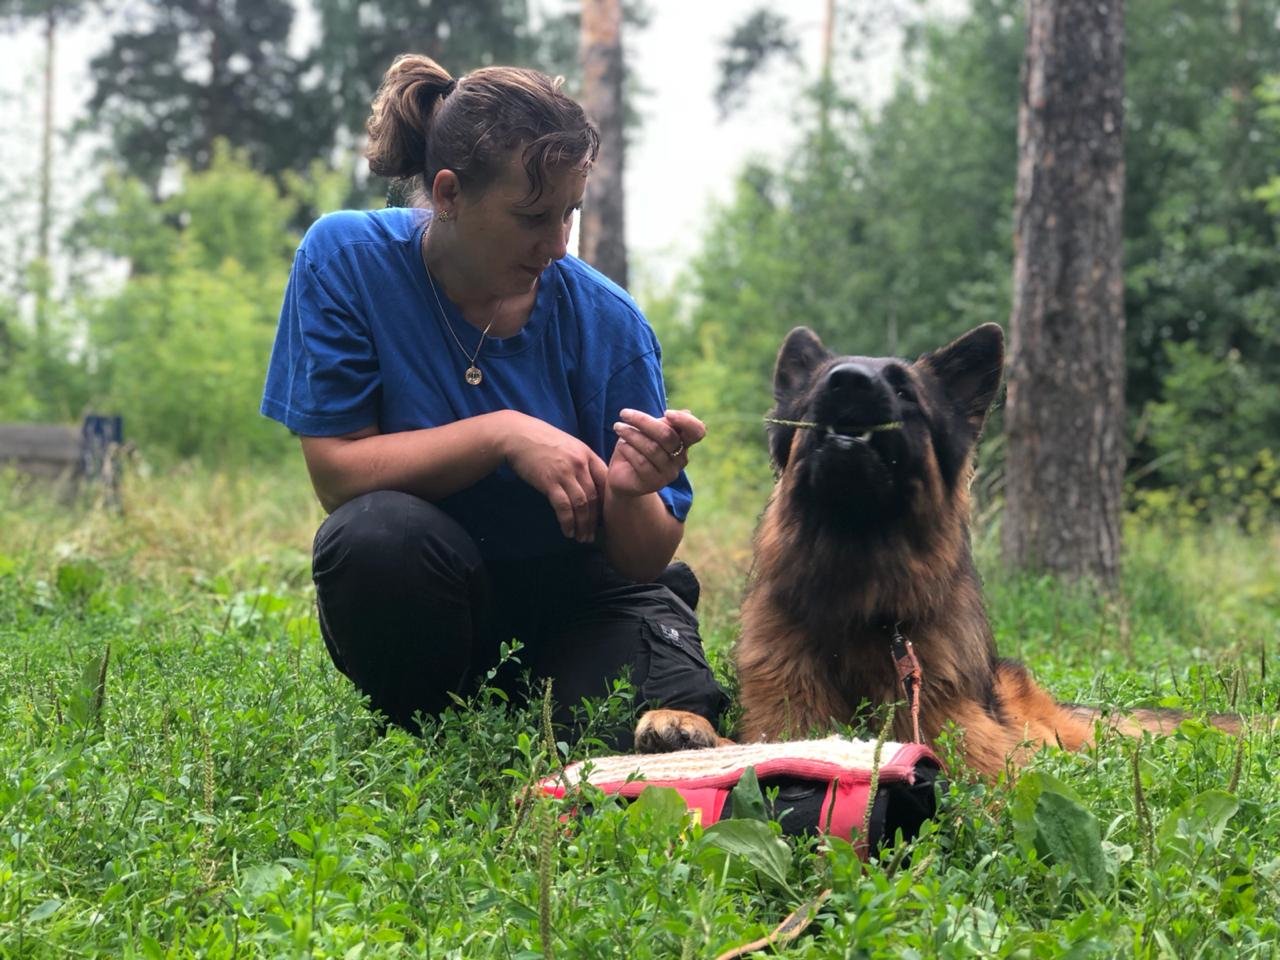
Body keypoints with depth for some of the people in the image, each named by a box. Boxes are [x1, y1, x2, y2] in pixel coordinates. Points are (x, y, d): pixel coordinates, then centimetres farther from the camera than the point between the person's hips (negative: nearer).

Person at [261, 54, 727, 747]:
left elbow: (645, 562, -9)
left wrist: (629, 492, -33)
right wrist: (503, 432, -28)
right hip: (421, 601, 0)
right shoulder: (344, 259, -13)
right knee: (375, 533, -34)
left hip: (581, 599, 1)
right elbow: (336, 469, -19)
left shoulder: (605, 321, -13)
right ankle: (414, 736, -3)